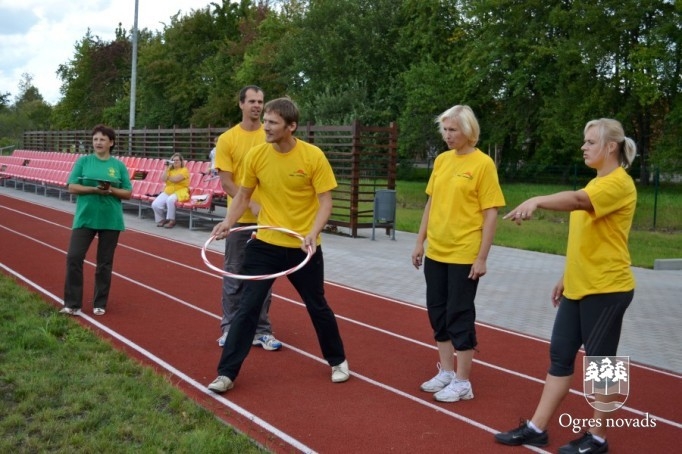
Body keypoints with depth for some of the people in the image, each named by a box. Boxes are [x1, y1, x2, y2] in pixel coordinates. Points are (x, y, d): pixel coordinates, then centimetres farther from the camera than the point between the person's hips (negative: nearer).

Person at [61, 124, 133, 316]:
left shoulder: (119, 165, 3)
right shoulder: (83, 161, 2)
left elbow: (128, 193, 3)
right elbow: (72, 187, -3)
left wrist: (111, 190, -16)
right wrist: (94, 189, -18)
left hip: (111, 220, 0)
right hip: (85, 218, 0)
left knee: (105, 263, 7)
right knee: (74, 257, -6)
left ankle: (100, 304, 19)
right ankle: (72, 304, 4)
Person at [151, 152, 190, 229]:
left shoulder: (184, 170, -2)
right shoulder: (170, 170, 15)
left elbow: (175, 179, -17)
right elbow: (163, 179, -2)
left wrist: (168, 177, 1)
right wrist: (167, 168, -2)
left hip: (179, 192, -5)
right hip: (168, 192, 6)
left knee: (170, 200, -39)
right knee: (155, 204, -17)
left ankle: (171, 220, -21)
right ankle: (161, 219, 10)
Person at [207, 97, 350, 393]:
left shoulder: (313, 156, -13)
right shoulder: (256, 155, -5)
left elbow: (325, 201, -11)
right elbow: (243, 195, 7)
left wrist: (313, 233, -26)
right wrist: (228, 222, -9)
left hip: (303, 247, -2)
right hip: (265, 244, 2)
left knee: (317, 306, 13)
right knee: (247, 307, -1)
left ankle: (337, 360, 35)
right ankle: (226, 373, 8)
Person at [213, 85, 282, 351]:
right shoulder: (227, 139, -2)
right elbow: (226, 182, -5)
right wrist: (252, 205, -15)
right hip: (240, 219, -1)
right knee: (234, 275, 7)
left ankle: (261, 330, 16)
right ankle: (229, 328, 18)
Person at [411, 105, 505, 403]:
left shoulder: (483, 163, -10)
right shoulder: (441, 160, 8)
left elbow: (491, 213, -12)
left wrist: (482, 257, -15)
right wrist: (420, 241, 12)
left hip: (464, 255, -6)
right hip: (436, 252, 6)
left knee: (459, 314, 0)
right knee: (437, 311, 12)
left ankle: (462, 383, 12)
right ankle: (446, 372, 26)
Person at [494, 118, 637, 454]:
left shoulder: (619, 183, -15)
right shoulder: (596, 183, 15)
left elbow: (577, 200, -36)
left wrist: (537, 201, -51)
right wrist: (566, 276, 21)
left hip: (606, 289, -9)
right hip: (579, 287, 9)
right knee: (560, 355, 10)